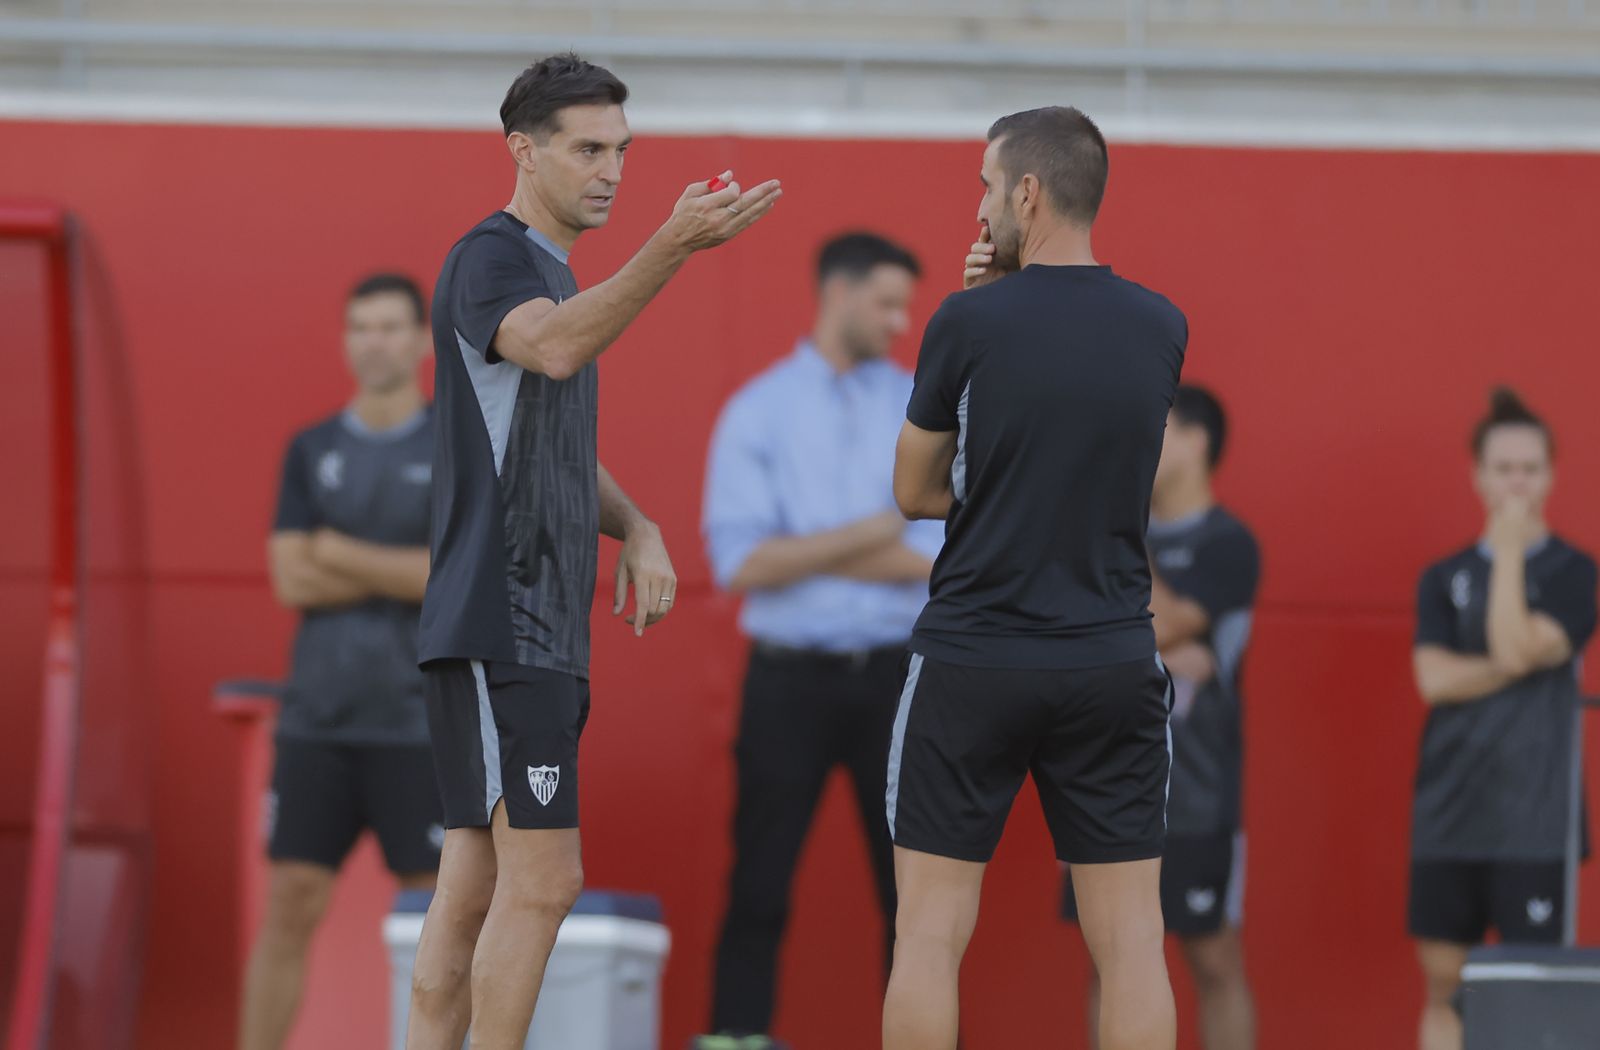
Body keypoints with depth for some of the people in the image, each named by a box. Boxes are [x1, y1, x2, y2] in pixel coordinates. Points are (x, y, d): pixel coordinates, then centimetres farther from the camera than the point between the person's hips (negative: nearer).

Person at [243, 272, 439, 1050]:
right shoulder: (311, 452, 10)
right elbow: (291, 580, -1)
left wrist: (341, 555, -8)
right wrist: (403, 572, -8)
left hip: (421, 723, -2)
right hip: (317, 717, 2)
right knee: (290, 904, 0)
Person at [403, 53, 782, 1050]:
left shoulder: (555, 278, 20)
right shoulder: (491, 259, -10)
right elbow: (556, 349, -34)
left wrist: (637, 529, 5)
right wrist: (675, 246, -45)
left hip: (542, 632, 10)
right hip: (498, 625, -10)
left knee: (475, 887, 8)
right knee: (542, 881, -12)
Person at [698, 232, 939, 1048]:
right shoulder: (757, 413, 1)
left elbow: (937, 559, -6)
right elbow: (740, 564, -8)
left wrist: (800, 554, -9)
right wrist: (875, 533, -9)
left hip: (898, 675, 2)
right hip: (789, 678, -1)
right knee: (760, 883, 1)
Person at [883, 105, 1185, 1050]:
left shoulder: (972, 324, -9)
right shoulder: (1161, 330, 2)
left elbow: (915, 493, 2)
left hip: (973, 660, -3)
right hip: (1114, 667, 3)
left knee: (932, 930, 4)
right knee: (1130, 939, 3)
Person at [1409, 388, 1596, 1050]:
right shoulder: (1444, 579, 11)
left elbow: (1516, 647, -14)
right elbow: (1433, 677, -4)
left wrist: (1512, 548, -10)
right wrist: (1514, 667, -13)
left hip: (1534, 816, -3)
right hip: (1449, 814, 3)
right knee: (1445, 984, 5)